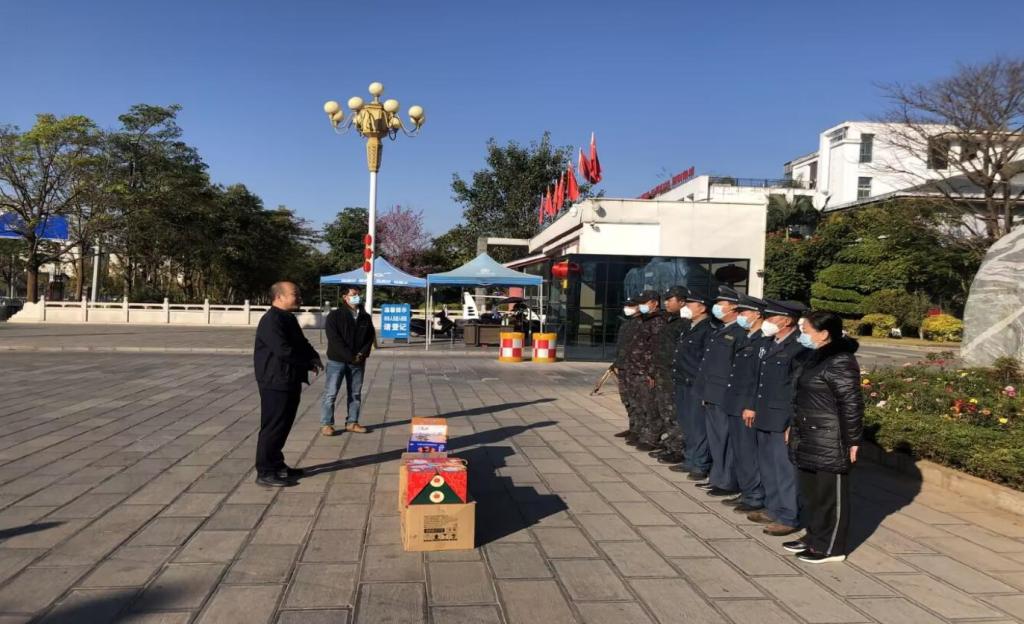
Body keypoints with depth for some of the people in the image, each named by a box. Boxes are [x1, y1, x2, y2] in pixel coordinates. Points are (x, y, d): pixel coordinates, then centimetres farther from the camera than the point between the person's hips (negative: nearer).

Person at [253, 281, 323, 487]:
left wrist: (314, 358, -2)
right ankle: (265, 472, 2)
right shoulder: (271, 321, -18)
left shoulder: (289, 319, 14)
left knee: (283, 426, 16)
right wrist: (309, 363, -13)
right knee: (273, 427, -5)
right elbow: (284, 351, -26)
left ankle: (277, 465, 26)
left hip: (291, 381, 10)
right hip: (276, 383, -10)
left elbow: (302, 343, 19)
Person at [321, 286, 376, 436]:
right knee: (330, 393, -4)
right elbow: (334, 339, -13)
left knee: (355, 394, 9)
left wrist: (362, 354, -9)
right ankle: (326, 424, 1)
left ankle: (352, 422, 18)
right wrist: (349, 356, -19)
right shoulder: (334, 315, -4)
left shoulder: (365, 317, 10)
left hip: (358, 362, 5)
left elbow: (370, 337, 9)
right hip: (337, 361, -4)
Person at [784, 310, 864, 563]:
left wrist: (852, 441, -17)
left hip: (829, 442, -9)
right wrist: (794, 427, 18)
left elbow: (851, 405, -19)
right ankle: (814, 537, 31)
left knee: (830, 494, 4)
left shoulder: (841, 362, -19)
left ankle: (831, 547, 15)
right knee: (811, 491, 18)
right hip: (809, 439, 10)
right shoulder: (817, 357, 10)